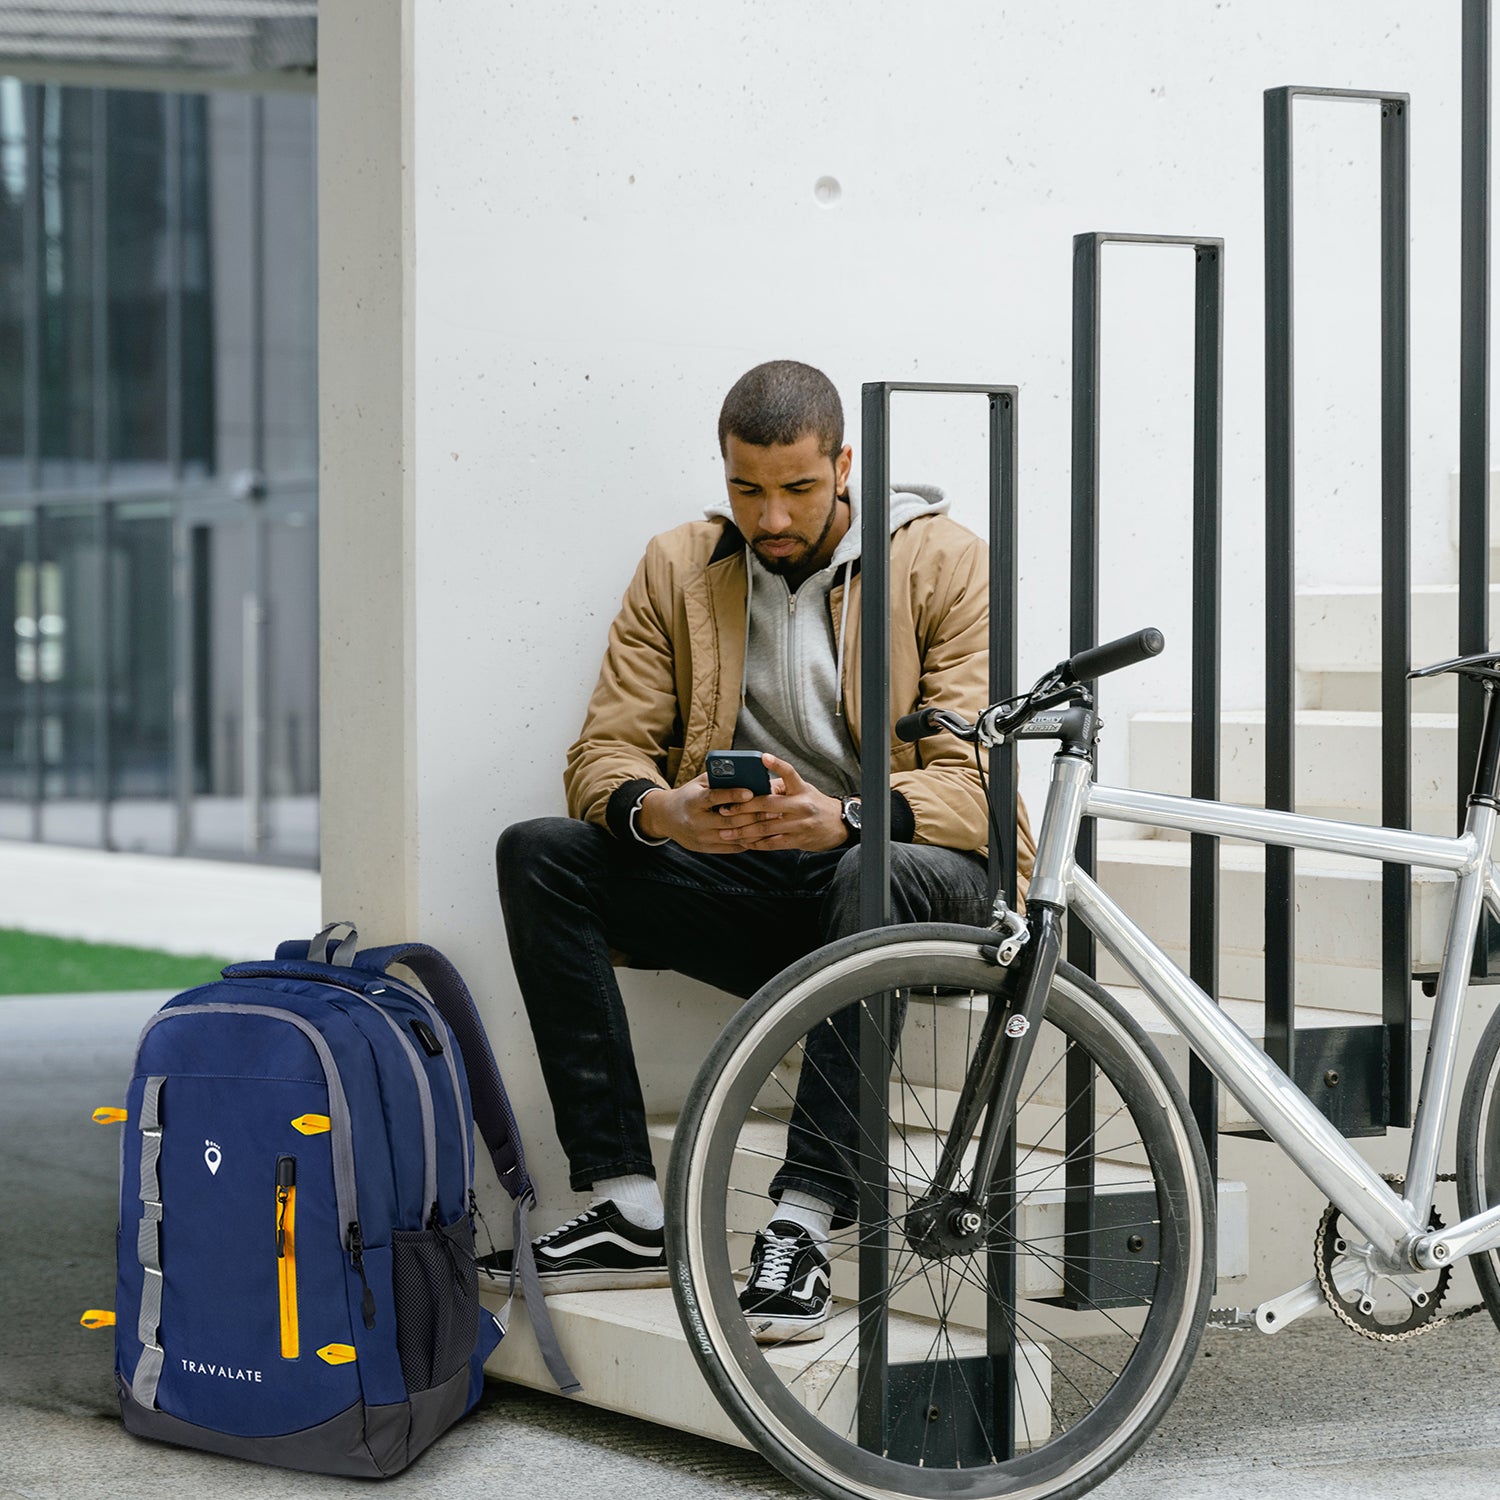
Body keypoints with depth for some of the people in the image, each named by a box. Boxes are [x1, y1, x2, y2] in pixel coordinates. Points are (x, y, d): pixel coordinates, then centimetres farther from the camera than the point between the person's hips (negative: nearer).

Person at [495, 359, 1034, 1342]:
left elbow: (975, 782, -14)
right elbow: (604, 751, 2)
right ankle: (631, 1211, -23)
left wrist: (844, 817, -35)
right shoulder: (677, 570, 6)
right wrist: (659, 811, -24)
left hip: (897, 864, -4)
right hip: (740, 881, 4)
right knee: (538, 853, -17)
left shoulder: (945, 563, -5)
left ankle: (804, 1224, -40)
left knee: (876, 875, -40)